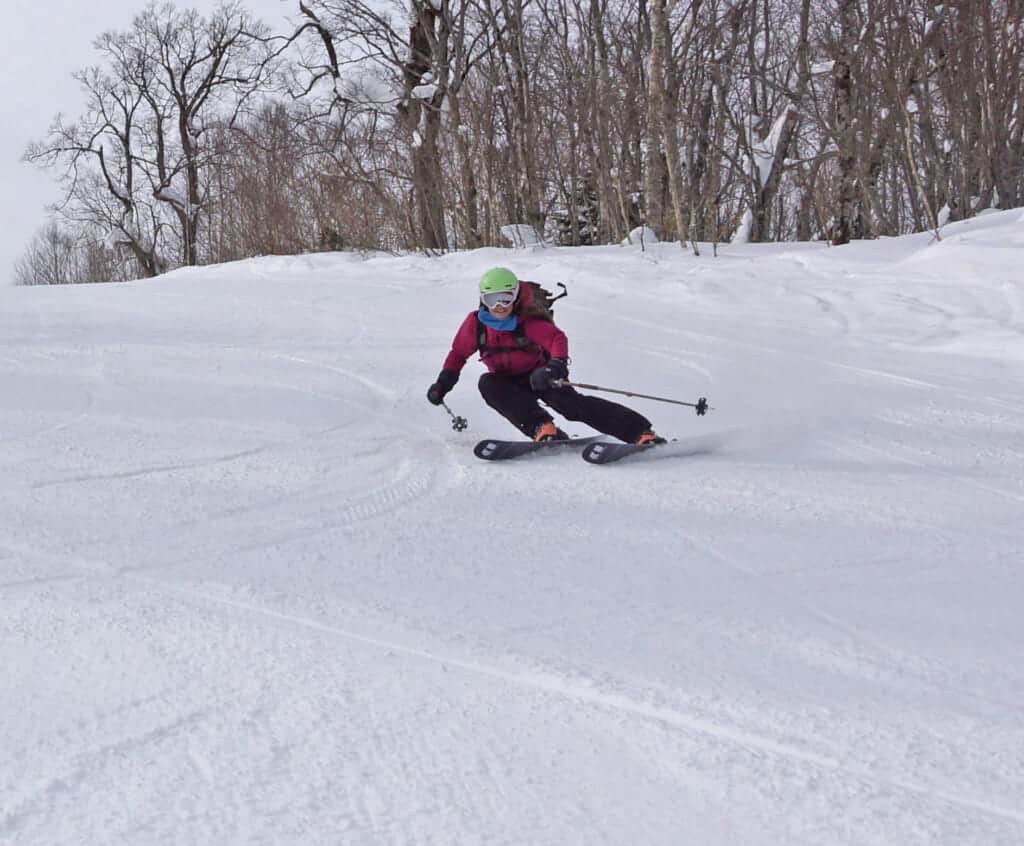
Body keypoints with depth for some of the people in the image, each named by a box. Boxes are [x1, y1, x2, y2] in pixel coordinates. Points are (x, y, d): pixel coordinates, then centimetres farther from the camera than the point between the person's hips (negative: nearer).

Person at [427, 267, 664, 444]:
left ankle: (640, 431, -35)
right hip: (510, 386, 3)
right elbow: (459, 353, 9)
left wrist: (558, 363, -53)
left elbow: (557, 338, -33)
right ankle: (542, 427, -42)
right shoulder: (476, 323, -8)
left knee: (571, 403, -29)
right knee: (487, 383, -29)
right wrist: (444, 381, -1)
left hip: (538, 377, -3)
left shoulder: (528, 322, -18)